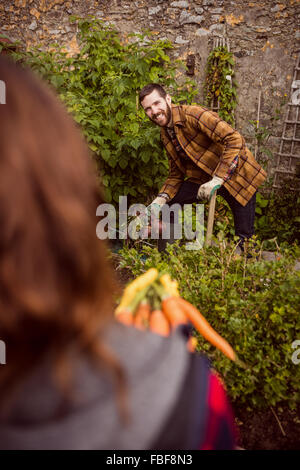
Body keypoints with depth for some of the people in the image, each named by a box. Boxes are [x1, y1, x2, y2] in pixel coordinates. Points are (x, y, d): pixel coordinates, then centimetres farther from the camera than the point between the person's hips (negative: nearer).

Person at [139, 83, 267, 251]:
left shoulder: (193, 114, -22)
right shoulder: (166, 134, 4)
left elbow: (235, 139, -31)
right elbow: (176, 175, 8)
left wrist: (216, 180, -34)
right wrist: (160, 200, -9)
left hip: (238, 174, -7)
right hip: (205, 178, 7)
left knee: (244, 237, -6)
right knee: (171, 200, 1)